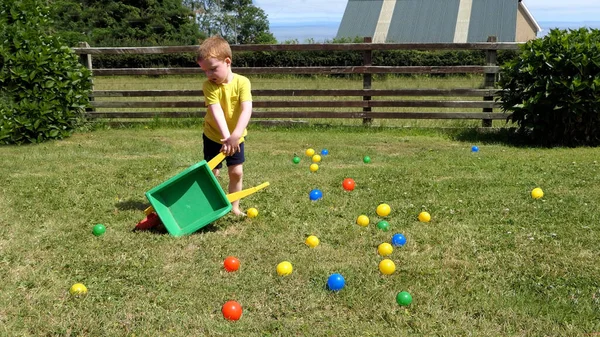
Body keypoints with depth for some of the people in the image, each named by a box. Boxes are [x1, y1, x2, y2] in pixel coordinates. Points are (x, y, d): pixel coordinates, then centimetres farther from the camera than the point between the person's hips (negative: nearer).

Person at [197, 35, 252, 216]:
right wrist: (226, 137, -40)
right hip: (214, 136, -1)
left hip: (236, 138, 1)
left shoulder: (242, 82, -18)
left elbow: (246, 109, -30)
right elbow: (216, 111, -29)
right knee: (212, 172, 1)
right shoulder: (209, 85, -18)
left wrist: (234, 136, -41)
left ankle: (234, 206, 18)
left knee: (236, 172, 2)